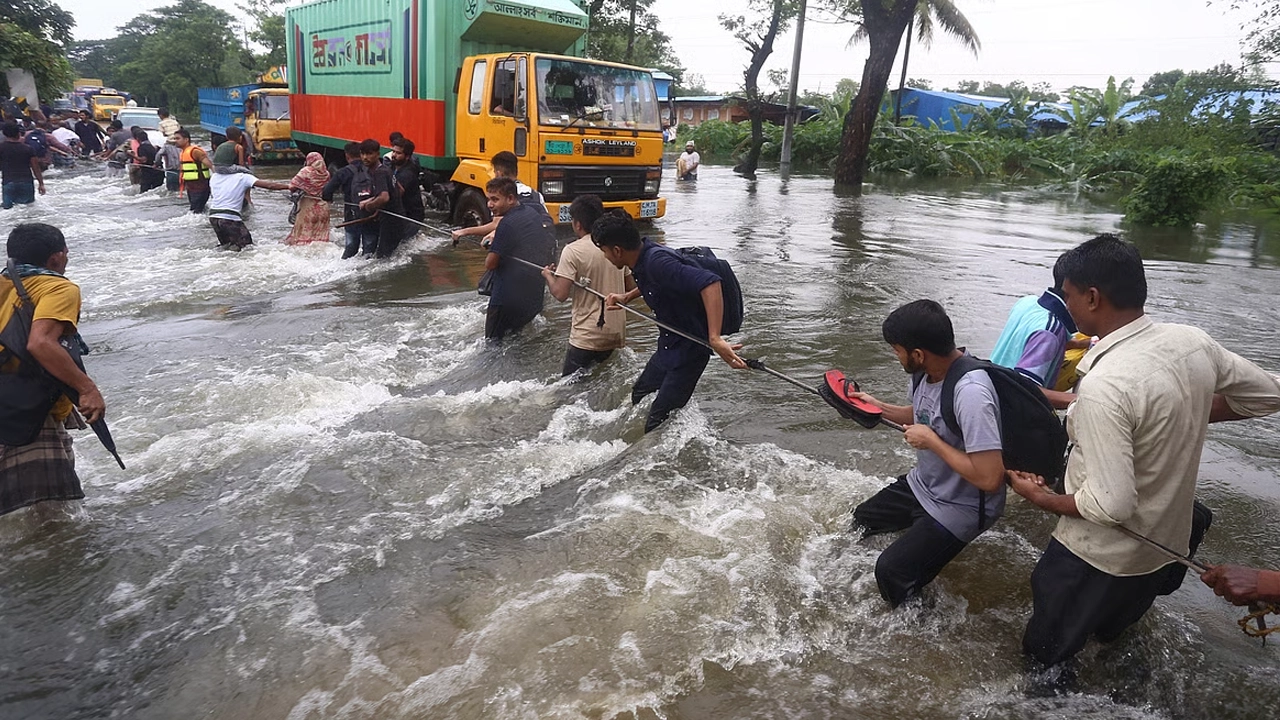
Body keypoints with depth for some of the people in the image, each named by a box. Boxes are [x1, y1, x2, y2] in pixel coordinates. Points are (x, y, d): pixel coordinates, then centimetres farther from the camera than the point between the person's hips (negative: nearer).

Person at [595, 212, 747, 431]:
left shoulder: (657, 262, -31)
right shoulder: (644, 256, -1)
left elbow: (710, 283, -42)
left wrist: (715, 338, -47)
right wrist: (626, 297, 9)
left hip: (689, 349, -10)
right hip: (668, 346, 10)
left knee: (658, 424, -4)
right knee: (639, 395, 27)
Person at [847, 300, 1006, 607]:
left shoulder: (970, 392, -35)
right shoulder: (927, 372, -8)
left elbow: (989, 478, -36)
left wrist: (931, 441, -27)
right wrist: (879, 406, 5)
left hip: (959, 508, -9)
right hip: (922, 485, 9)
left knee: (892, 571, -11)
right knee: (860, 521, 18)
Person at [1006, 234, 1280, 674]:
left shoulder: (1103, 386, -35)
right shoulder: (1193, 342, -11)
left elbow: (1110, 505, -31)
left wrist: (1037, 496, -15)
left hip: (1100, 558, -7)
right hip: (1169, 541, 8)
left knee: (1047, 657, 17)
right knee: (1114, 636, 34)